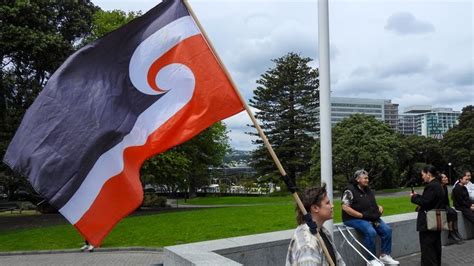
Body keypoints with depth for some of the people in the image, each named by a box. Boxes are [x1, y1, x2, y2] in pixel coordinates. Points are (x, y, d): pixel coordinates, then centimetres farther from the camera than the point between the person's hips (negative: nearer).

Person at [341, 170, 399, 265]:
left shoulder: (368, 190, 15)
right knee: (371, 232, -31)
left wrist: (379, 208, 2)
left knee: (387, 229, -8)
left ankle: (385, 255, 2)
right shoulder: (350, 190, -11)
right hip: (355, 219, -8)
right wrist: (362, 215, -20)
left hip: (371, 218, 8)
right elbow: (345, 207, -21)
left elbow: (373, 204, 26)